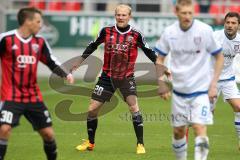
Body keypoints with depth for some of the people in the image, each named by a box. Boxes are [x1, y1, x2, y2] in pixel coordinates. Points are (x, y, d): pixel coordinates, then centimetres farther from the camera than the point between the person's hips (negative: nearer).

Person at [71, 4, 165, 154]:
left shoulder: (136, 35, -9)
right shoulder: (106, 31, -5)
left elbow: (149, 51, 1)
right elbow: (93, 46, 10)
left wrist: (159, 65, -9)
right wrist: (80, 62, 14)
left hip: (127, 77, -2)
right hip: (107, 76, 2)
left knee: (134, 106, -22)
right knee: (92, 109, 1)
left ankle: (140, 144, -13)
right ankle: (90, 142, 23)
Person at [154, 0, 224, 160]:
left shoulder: (205, 30, -12)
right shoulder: (169, 33, -5)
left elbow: (219, 57, -2)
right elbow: (159, 59, 9)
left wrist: (213, 84, -8)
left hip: (201, 89, -3)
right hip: (179, 90, 3)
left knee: (200, 128, -16)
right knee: (178, 131, 11)